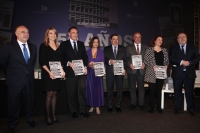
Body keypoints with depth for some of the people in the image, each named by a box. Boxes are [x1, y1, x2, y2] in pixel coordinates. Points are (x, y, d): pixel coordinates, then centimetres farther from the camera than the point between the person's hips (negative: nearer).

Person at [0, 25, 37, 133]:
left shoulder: (33, 47, 6)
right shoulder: (9, 47, -8)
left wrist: (29, 71, 12)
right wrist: (11, 72, 8)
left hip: (29, 79, 4)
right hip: (15, 80, -3)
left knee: (30, 101, 15)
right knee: (14, 104, 9)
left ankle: (30, 120, 34)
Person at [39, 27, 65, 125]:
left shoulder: (58, 47, 13)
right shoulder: (43, 46, -2)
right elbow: (42, 61, -9)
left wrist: (62, 70, -1)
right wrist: (49, 72, -17)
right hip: (47, 73, -5)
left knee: (54, 94, 8)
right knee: (49, 94, -3)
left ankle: (54, 115, 16)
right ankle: (48, 116, 9)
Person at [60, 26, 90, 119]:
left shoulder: (81, 44, 16)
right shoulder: (64, 44, 5)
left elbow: (85, 56, 13)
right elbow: (62, 57, 0)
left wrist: (85, 66, -1)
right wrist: (68, 63, -17)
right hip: (70, 72, -2)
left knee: (82, 91, 2)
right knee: (72, 92, 6)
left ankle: (83, 110, 15)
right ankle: (73, 111, 19)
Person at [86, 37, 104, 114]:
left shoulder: (101, 52, 7)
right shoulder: (88, 52, 7)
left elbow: (103, 63, 3)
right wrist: (89, 64, -16)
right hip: (90, 73, 1)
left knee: (98, 89, 0)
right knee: (90, 89, 3)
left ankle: (97, 106, 7)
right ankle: (92, 106, 14)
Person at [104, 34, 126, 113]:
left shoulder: (122, 48, 12)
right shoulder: (106, 49, 9)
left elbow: (125, 59, 7)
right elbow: (104, 59, 0)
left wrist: (124, 68, -6)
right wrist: (109, 61, -20)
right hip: (110, 72, -1)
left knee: (119, 89, 4)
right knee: (109, 89, 4)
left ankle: (118, 106, 18)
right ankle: (110, 106, 16)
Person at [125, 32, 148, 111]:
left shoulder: (145, 48, 11)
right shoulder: (129, 47, 8)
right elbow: (126, 58, 3)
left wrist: (144, 64, -11)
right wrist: (130, 64, -13)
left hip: (141, 70, 1)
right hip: (132, 70, 0)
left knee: (141, 87, 4)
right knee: (132, 87, 6)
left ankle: (141, 104, 15)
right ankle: (133, 104, 18)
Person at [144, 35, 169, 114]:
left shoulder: (165, 50, 12)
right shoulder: (149, 49, 1)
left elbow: (167, 60, 15)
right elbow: (145, 60, -3)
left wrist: (166, 65, -5)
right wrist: (152, 66, -14)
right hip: (152, 73, -3)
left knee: (159, 90, 8)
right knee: (152, 90, 1)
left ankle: (159, 107, 16)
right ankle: (151, 107, 13)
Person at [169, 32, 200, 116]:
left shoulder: (192, 47, 11)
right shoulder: (173, 48, 8)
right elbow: (171, 58, -6)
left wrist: (189, 62, -13)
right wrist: (181, 62, -18)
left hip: (189, 73, 0)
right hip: (177, 73, 0)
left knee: (189, 91, 3)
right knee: (177, 91, 5)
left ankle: (191, 109, 15)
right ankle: (178, 108, 16)